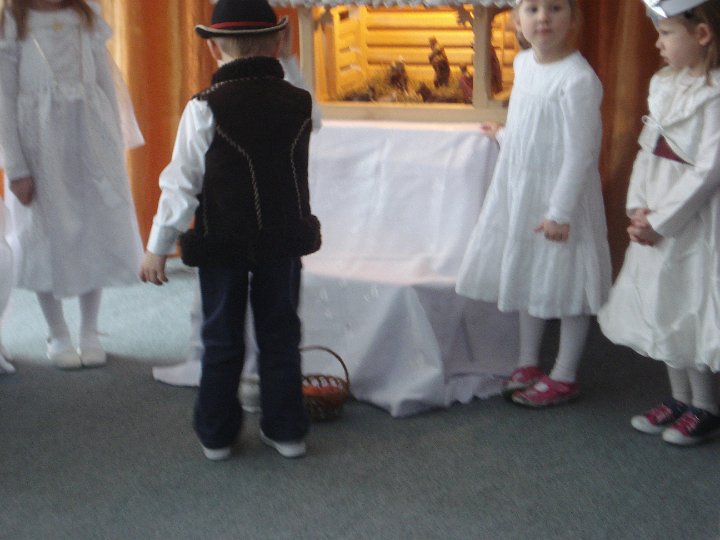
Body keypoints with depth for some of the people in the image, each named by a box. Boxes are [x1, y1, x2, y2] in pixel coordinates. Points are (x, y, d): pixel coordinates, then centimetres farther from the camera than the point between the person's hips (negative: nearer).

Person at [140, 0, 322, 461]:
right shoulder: (301, 104, -4)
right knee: (281, 337, 14)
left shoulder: (205, 109, -14)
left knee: (222, 341, 11)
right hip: (286, 241, 2)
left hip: (221, 245, -2)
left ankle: (216, 435, 20)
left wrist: (158, 247, -5)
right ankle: (287, 431, 20)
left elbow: (181, 184, -12)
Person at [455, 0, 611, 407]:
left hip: (559, 192, -8)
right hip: (518, 189, 8)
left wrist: (560, 211, -21)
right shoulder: (524, 62, 3)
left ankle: (564, 377, 18)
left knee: (565, 284, 4)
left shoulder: (577, 79, -21)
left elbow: (579, 152, -21)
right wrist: (504, 136, 36)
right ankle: (528, 365, 32)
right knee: (526, 278, 17)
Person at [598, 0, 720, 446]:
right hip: (657, 220, 8)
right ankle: (680, 397, 30)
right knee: (662, 307, 15)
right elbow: (648, 150, 9)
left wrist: (660, 221, -17)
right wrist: (638, 207, -3)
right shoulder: (664, 85, 7)